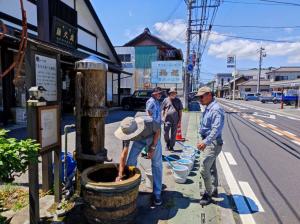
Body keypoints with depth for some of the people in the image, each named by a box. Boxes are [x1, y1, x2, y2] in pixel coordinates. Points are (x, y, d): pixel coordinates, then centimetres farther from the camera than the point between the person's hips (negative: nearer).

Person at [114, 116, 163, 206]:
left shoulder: (148, 122, -42)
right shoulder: (127, 132, -32)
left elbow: (158, 130, -19)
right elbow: (124, 154, -29)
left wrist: (152, 148, -21)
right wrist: (120, 175, -28)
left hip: (152, 137, -2)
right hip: (139, 139, 2)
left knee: (156, 164, -8)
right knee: (130, 162, -6)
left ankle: (157, 194, 4)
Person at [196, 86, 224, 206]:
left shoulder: (216, 109, -21)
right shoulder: (208, 108, 10)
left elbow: (216, 129, -31)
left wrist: (205, 142, -37)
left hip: (213, 143, -10)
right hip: (208, 142, 10)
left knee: (204, 168, -7)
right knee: (211, 167, 20)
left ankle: (208, 194, 10)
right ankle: (214, 190, 36)